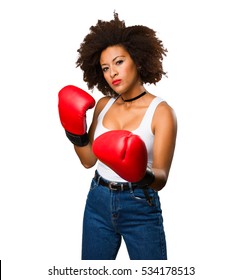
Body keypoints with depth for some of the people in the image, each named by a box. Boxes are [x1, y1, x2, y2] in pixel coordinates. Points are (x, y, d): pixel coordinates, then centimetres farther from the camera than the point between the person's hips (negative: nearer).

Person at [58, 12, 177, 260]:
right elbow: (89, 160, 5)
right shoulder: (103, 104, 3)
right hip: (98, 202, 5)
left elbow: (161, 178, -19)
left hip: (140, 208, -5)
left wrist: (143, 176, -39)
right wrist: (75, 133, -11)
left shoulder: (161, 111, -13)